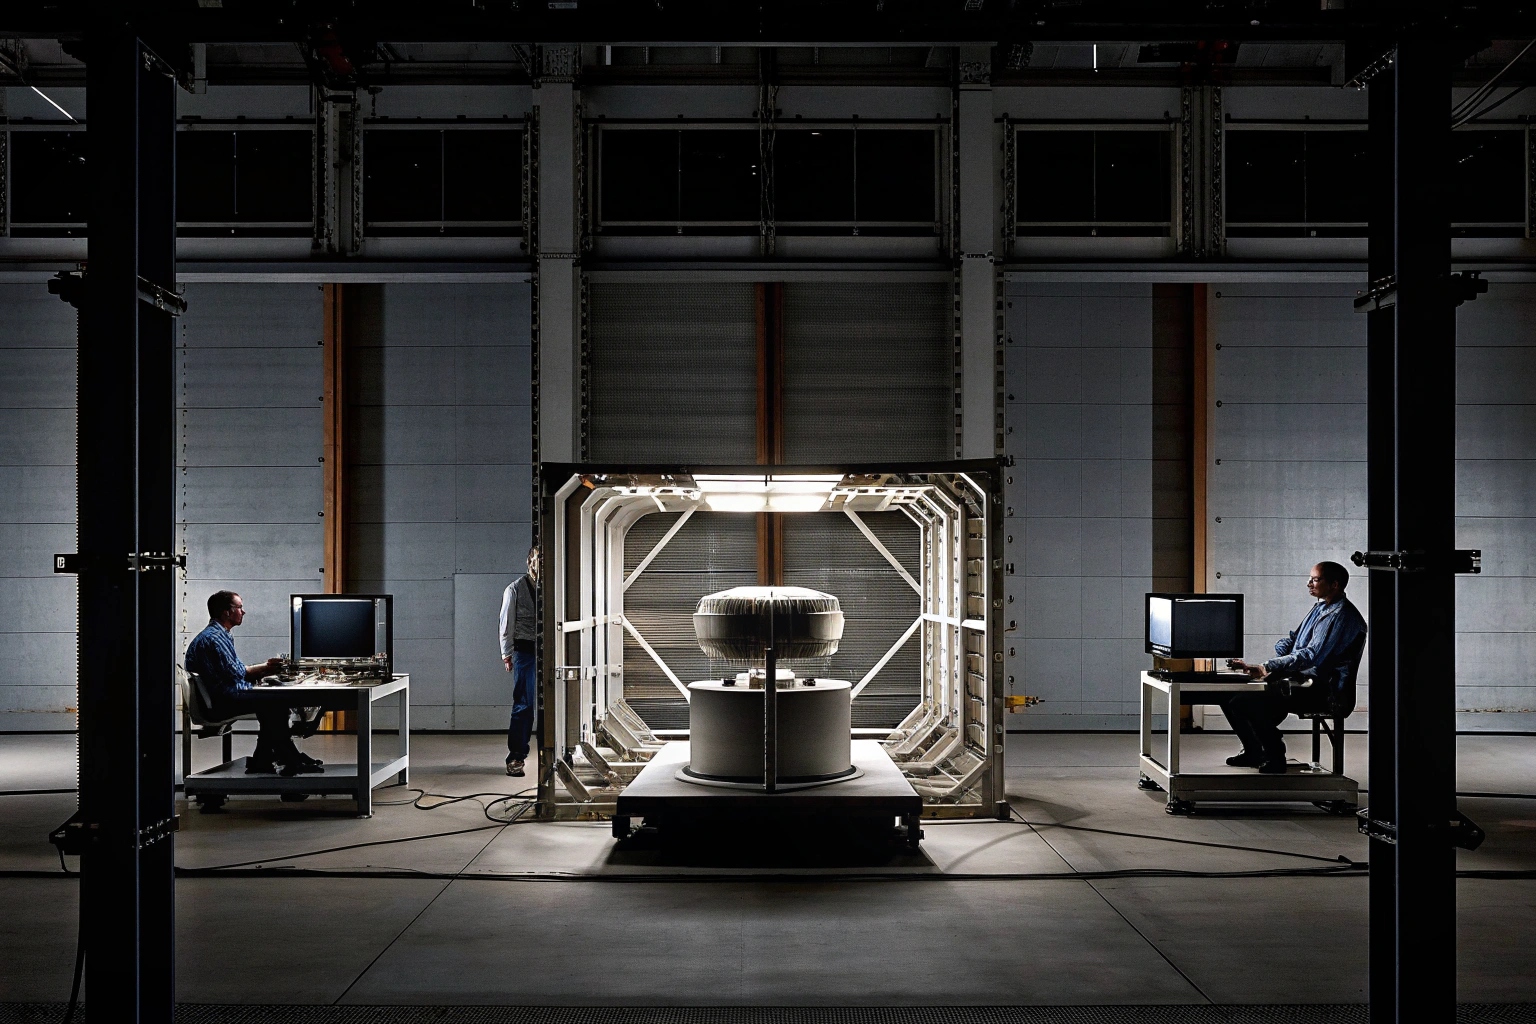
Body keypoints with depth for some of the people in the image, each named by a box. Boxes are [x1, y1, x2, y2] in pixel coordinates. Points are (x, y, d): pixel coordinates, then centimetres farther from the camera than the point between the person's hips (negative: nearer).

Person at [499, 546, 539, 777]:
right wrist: (506, 654, -3)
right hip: (525, 650, -4)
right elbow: (507, 624, 2)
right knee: (523, 705, -6)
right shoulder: (515, 589, 2)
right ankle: (515, 758, -1)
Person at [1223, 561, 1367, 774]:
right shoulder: (1320, 607, 16)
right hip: (1297, 677, 10)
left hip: (1320, 687, -10)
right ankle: (1253, 751, 16)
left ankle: (1275, 758, -9)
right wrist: (1267, 667, -1)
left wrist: (1266, 668, -31)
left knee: (1244, 701, -26)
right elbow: (1291, 639, 19)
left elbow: (1312, 656, -25)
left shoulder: (1343, 616, -15)